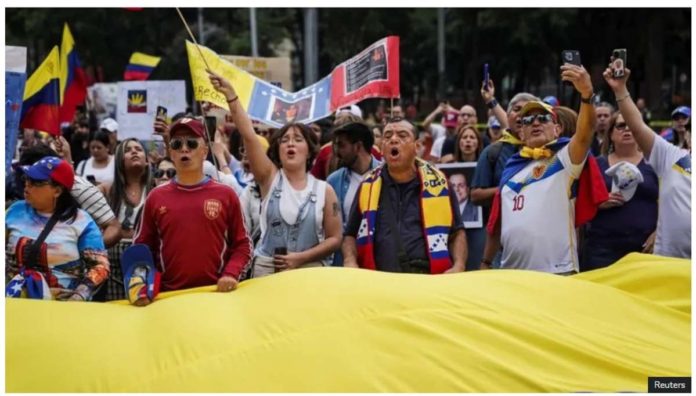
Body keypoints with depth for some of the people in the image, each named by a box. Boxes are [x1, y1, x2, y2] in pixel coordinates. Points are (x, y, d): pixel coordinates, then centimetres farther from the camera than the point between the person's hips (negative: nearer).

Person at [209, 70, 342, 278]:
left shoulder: (324, 190, 2)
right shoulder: (270, 178, 2)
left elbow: (334, 239, 3)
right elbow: (248, 136, -9)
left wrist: (301, 258, -10)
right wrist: (230, 95, -18)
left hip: (309, 272, 0)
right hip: (266, 270, 0)